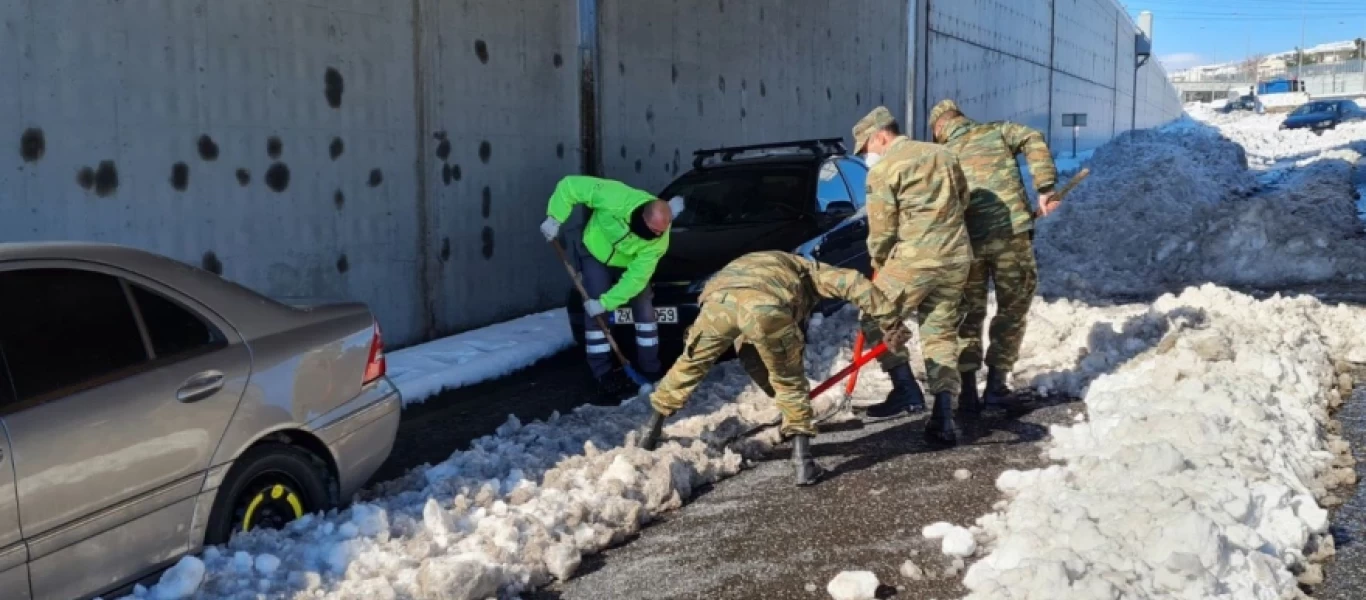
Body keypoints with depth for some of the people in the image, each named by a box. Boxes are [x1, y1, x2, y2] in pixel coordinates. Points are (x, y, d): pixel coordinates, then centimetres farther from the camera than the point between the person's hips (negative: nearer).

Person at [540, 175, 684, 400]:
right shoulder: (616, 198, -40)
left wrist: (605, 302, -32)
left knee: (644, 311, -1)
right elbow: (570, 185, -31)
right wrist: (554, 218, -33)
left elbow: (636, 278, -30)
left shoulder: (658, 242, -33)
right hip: (595, 254, -2)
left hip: (630, 264, 2)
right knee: (595, 316, -8)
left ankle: (651, 371, 11)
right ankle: (604, 376, -2)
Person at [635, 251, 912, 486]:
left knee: (690, 363, 27)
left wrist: (776, 393, 54)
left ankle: (652, 430, 41)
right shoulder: (809, 269, 37)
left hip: (718, 299, 4)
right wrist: (891, 322, 23)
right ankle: (803, 462, 13)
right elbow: (854, 284, 18)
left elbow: (750, 354, 49)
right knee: (790, 382, 17)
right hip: (766, 306, -4)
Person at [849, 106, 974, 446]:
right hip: (956, 257, 7)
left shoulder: (883, 168, -5)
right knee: (941, 332, 10)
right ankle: (943, 416, 4)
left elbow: (882, 228, -4)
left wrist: (878, 262, 13)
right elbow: (963, 199, 23)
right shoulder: (943, 154, 16)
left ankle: (906, 391, 2)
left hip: (914, 258, -7)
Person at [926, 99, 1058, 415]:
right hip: (1013, 234, -1)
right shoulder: (998, 131, 10)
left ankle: (968, 389, 10)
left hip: (968, 241, 1)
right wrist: (1045, 188, -8)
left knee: (969, 314, 14)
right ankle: (996, 385, 12)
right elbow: (1034, 140, -8)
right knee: (1012, 310, 12)